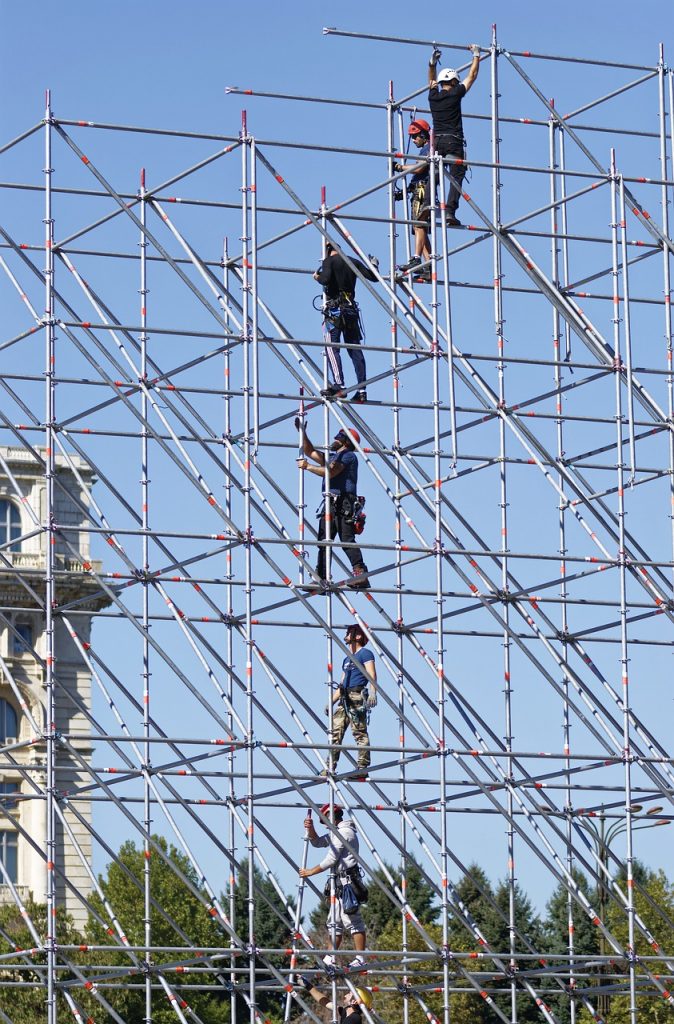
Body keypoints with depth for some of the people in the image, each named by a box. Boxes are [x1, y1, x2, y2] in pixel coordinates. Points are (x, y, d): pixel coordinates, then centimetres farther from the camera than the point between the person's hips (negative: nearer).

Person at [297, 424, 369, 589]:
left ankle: (360, 573, -25)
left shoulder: (349, 456, -1)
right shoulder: (332, 457, 28)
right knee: (323, 541, 2)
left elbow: (330, 472, -14)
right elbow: (310, 451, 33)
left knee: (347, 539, -19)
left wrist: (307, 466, -6)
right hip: (330, 504, 9)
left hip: (344, 504, -9)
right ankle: (322, 578, -1)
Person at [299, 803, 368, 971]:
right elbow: (317, 842, 29)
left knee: (353, 921, -13)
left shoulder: (344, 832, -12)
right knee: (334, 922, 12)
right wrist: (310, 829, 10)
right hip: (339, 882, 11)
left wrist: (310, 872, -6)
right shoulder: (336, 833, 21)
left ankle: (360, 960, -16)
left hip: (347, 881, -11)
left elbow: (331, 859, -14)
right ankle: (330, 959, 14)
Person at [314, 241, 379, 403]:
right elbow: (372, 277, 10)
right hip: (351, 309, 5)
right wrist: (374, 265, 32)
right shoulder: (353, 262, 12)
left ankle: (339, 385, -23)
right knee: (355, 349, 6)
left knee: (332, 347, -8)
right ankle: (362, 390, 0)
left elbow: (325, 279, -19)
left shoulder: (329, 261, -2)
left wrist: (317, 277, 4)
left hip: (334, 309, -5)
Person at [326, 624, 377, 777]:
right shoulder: (347, 659, 27)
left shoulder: (365, 654, 2)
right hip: (344, 699, 9)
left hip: (357, 696, -9)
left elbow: (372, 675, -11)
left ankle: (363, 767, -15)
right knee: (335, 732, 2)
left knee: (360, 732, -12)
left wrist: (372, 693, -25)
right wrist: (331, 701, 23)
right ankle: (330, 768, 0)